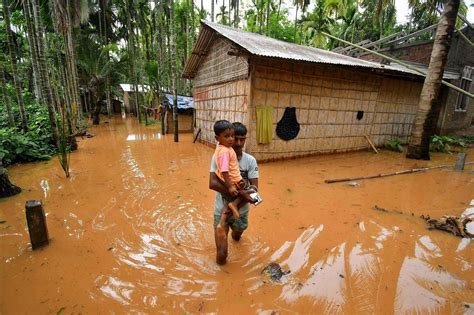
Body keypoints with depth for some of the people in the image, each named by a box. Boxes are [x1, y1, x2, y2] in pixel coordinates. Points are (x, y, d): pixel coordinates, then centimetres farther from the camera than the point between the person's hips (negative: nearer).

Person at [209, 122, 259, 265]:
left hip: (241, 211, 3)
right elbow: (212, 183, -27)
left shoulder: (250, 160, -10)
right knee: (221, 257, -3)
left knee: (237, 236, 31)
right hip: (222, 210, -2)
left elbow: (254, 188, -12)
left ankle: (235, 233, 67)